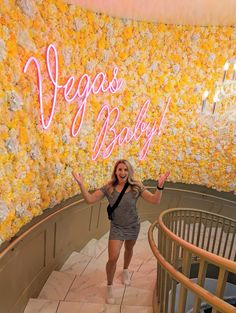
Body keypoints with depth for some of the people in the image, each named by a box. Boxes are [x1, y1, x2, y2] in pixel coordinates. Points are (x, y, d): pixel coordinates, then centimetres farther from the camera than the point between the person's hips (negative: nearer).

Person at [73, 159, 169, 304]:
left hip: (133, 226, 2)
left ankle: (125, 270, 59)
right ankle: (109, 287, 24)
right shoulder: (108, 188, -18)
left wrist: (160, 186, -41)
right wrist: (81, 184, -32)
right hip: (116, 227, -1)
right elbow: (90, 199, -19)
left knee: (129, 250, 26)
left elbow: (155, 200, -24)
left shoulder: (136, 187, -19)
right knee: (113, 258, -6)